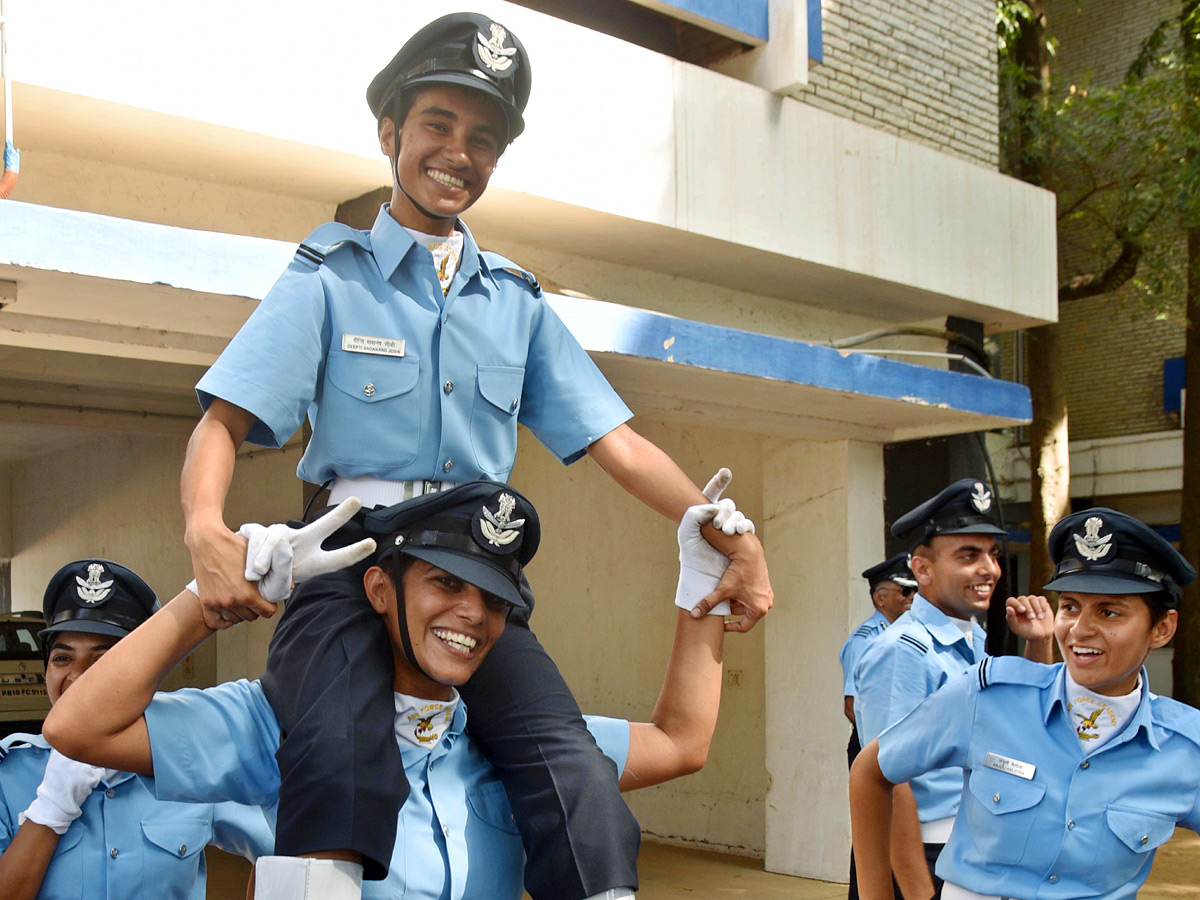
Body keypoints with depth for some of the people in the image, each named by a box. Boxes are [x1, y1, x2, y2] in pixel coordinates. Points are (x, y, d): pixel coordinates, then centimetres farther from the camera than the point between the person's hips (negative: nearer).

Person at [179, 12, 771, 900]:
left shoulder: (517, 302, 18)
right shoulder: (328, 278, 8)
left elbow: (613, 438, 11)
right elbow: (225, 421, -2)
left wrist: (731, 536, -3)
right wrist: (206, 529, -24)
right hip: (349, 570, -2)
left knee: (585, 796, -20)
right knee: (341, 778, -30)